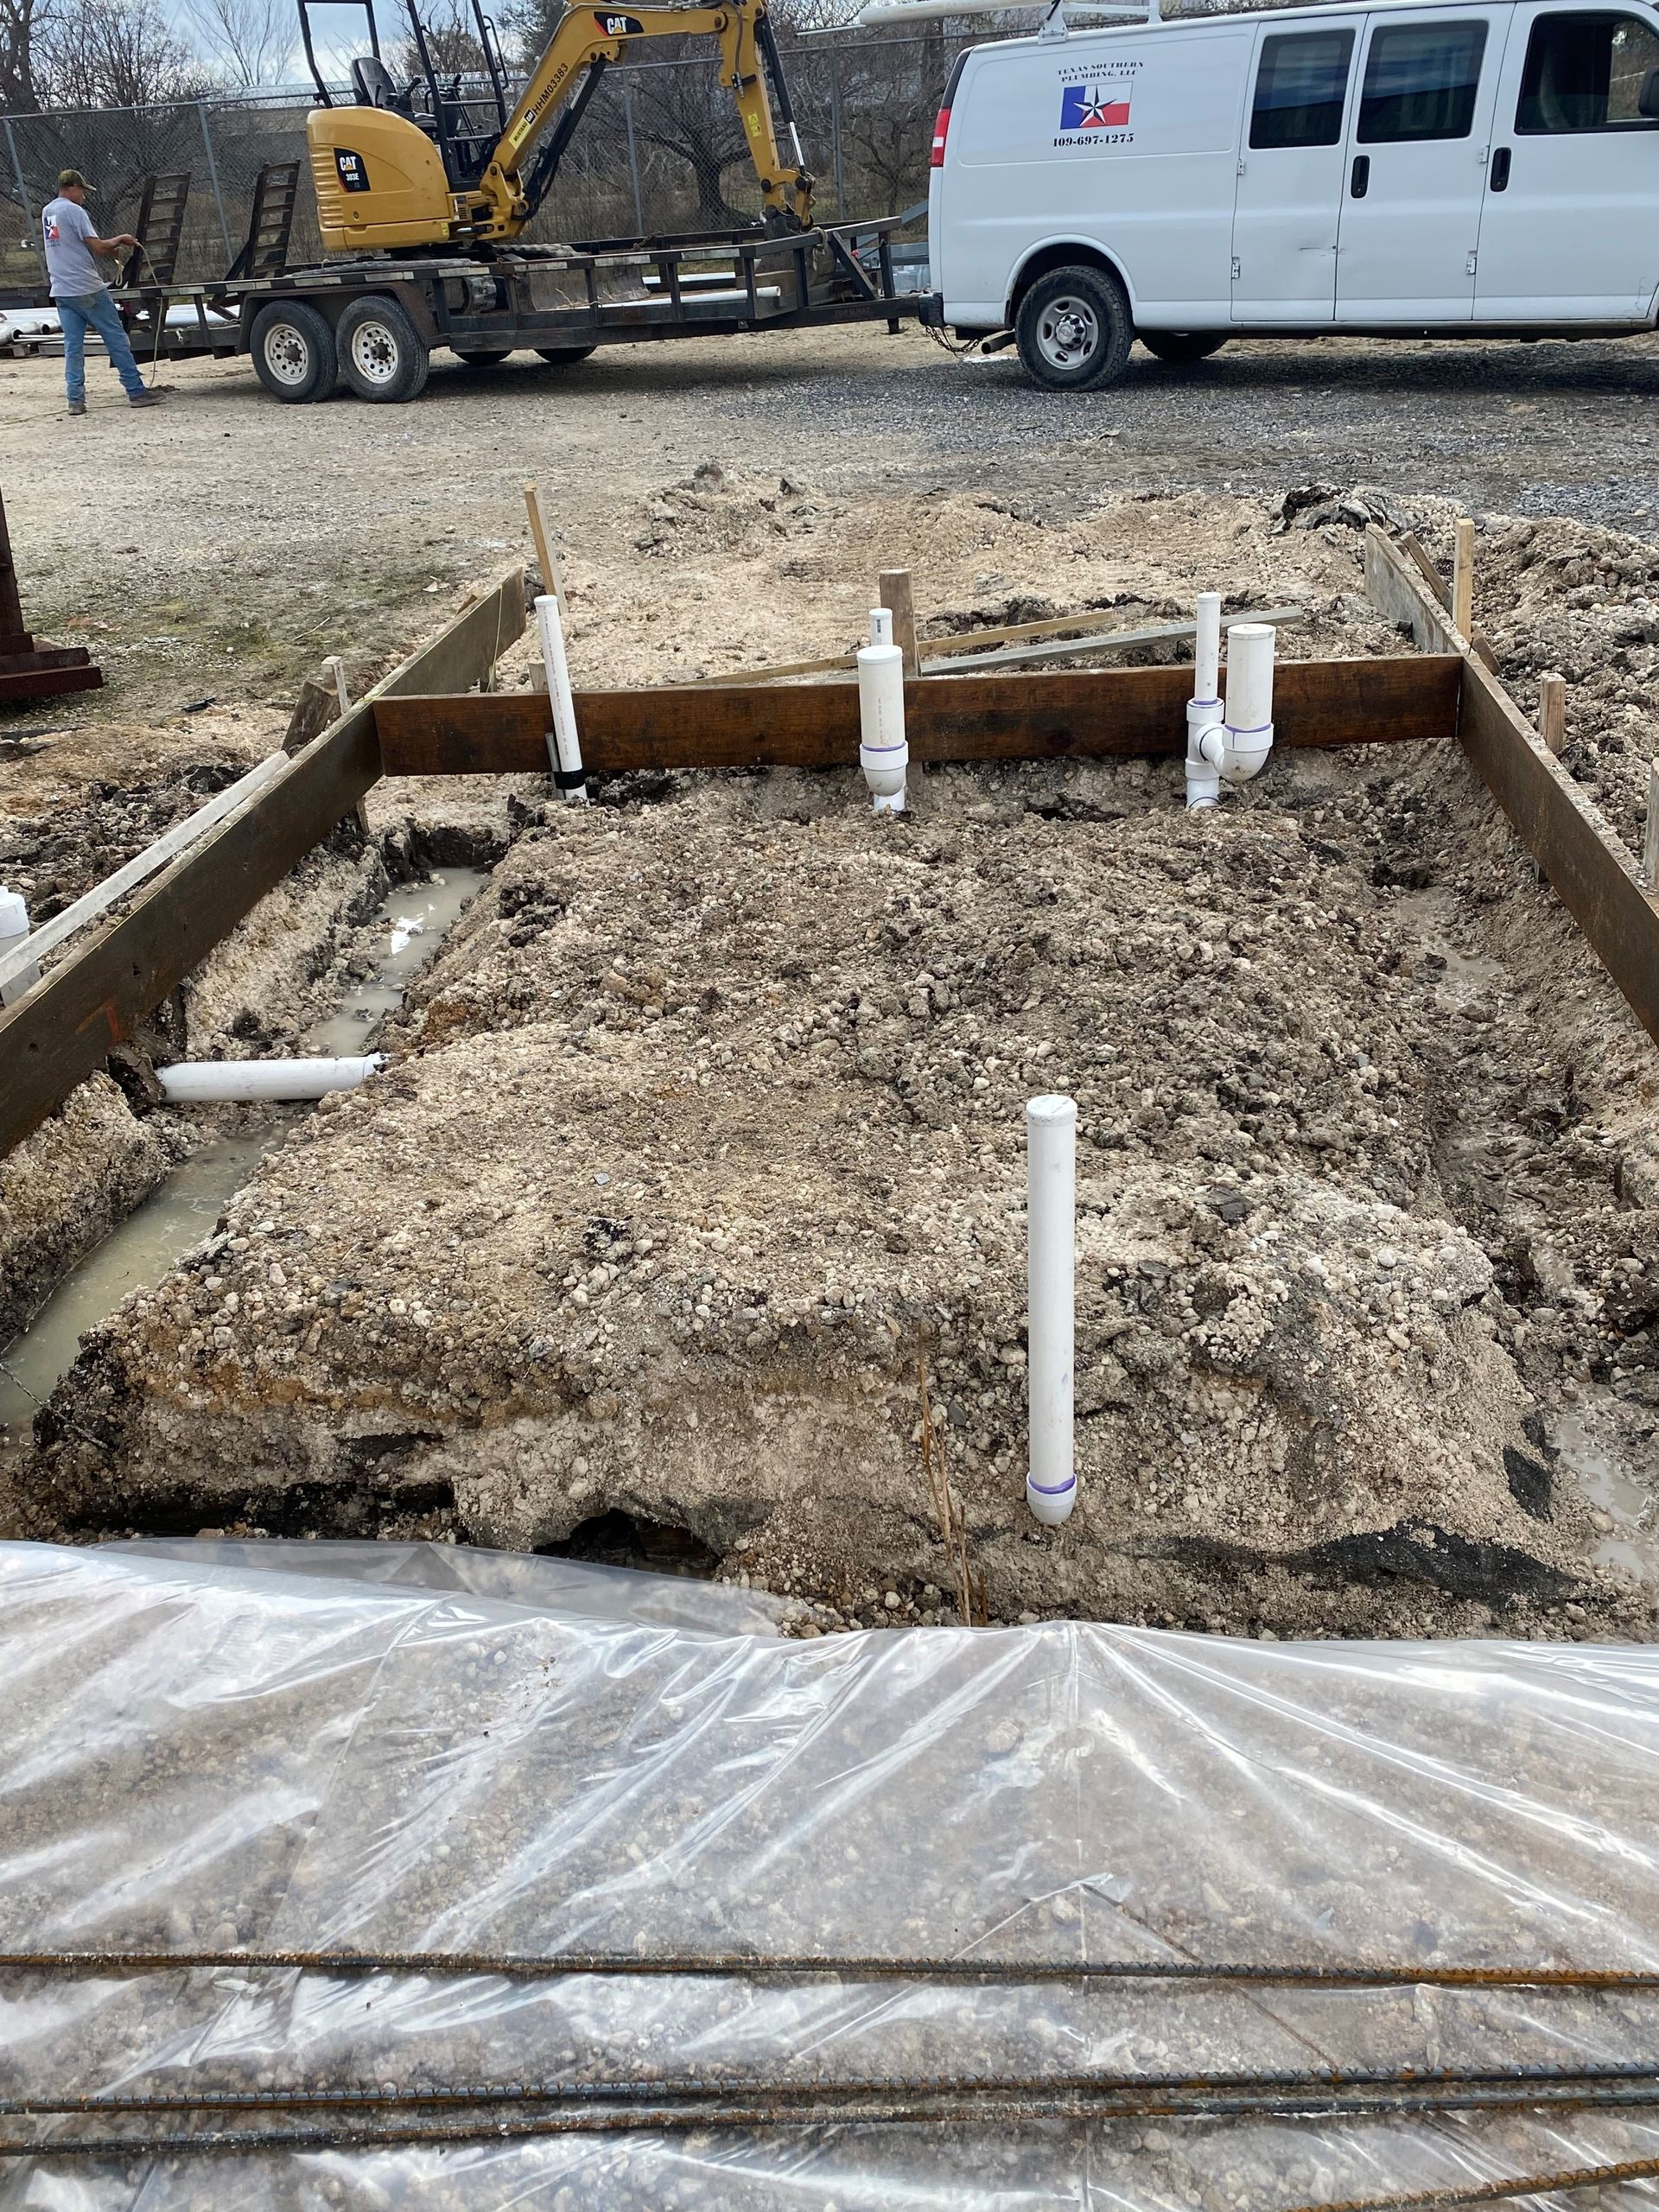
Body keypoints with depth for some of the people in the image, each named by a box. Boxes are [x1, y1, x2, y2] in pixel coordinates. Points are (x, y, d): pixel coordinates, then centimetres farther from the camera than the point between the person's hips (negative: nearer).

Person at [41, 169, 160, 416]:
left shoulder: (47, 212, 17)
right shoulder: (74, 211, -9)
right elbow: (97, 246, -14)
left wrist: (110, 247, 20)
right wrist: (120, 239, 4)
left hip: (61, 291, 7)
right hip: (88, 289, -7)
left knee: (72, 345, 5)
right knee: (116, 338, -1)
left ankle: (75, 400, -1)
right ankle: (136, 392, 0)